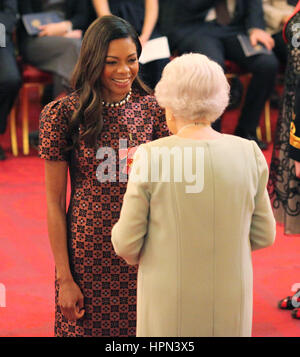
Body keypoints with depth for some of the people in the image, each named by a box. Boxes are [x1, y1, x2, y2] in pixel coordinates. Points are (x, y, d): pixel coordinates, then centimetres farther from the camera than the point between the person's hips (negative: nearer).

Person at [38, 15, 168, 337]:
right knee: (88, 328, 8)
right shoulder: (63, 113, -7)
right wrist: (64, 278, -6)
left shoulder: (152, 109, 0)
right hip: (89, 253, -2)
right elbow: (54, 202, -4)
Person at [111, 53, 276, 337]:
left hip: (170, 300, -2)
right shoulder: (248, 155, -9)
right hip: (228, 300, 2)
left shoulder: (151, 157, -17)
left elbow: (127, 240, -11)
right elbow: (262, 234, 0)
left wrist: (133, 254, 13)